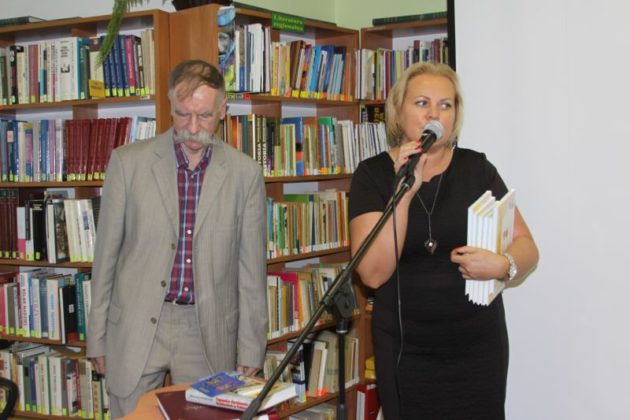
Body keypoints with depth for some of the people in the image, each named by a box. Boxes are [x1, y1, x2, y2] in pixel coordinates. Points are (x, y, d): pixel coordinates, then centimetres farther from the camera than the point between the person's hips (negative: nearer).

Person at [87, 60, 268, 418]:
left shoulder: (245, 174, 0)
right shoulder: (128, 163, -1)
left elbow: (252, 267, 3)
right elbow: (107, 253, 3)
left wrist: (251, 349, 3)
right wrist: (98, 337, 4)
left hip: (209, 333, 0)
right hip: (135, 329, 0)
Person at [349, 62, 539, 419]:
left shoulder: (477, 168, -1)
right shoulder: (373, 174, -4)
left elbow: (526, 247, 1)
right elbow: (374, 273, -14)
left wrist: (503, 265, -21)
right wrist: (405, 192, -22)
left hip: (478, 345, 1)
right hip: (405, 350, -1)